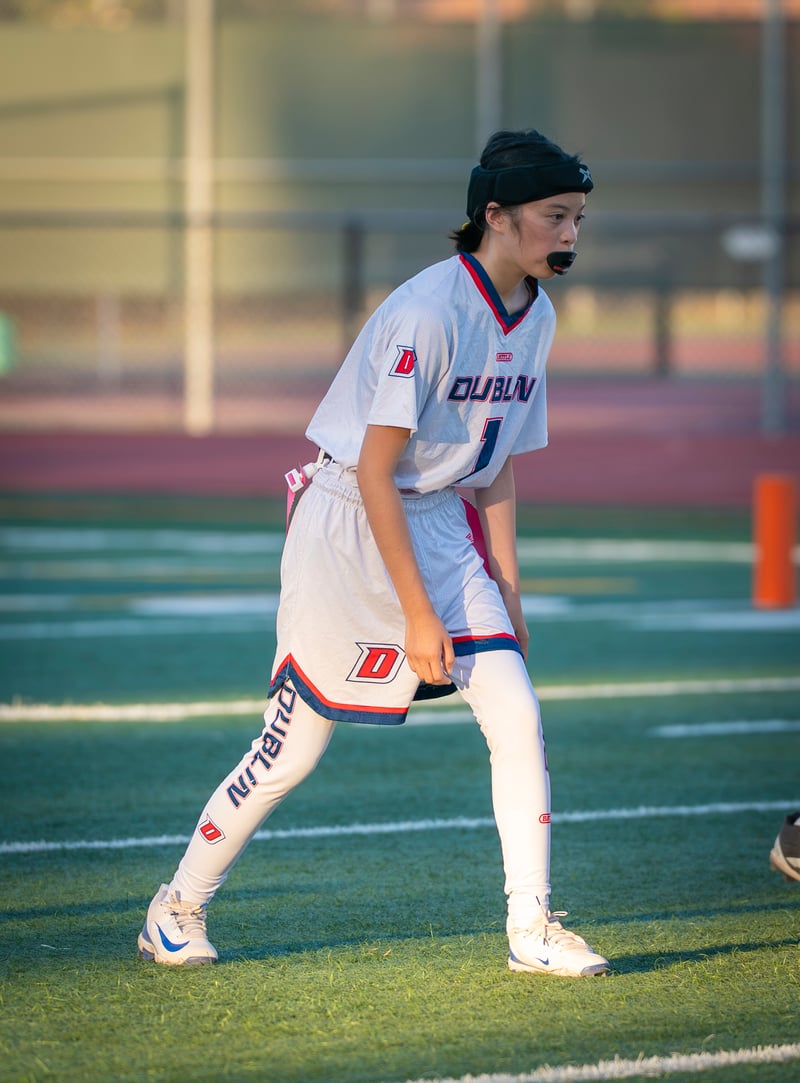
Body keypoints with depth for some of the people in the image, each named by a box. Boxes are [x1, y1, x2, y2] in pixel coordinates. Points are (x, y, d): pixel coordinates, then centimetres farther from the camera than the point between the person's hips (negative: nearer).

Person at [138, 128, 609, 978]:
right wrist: (418, 616, -24)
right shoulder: (426, 313, -23)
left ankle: (532, 929, -1)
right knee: (295, 747, -1)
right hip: (346, 525, -7)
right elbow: (375, 473, -23)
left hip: (439, 526, 7)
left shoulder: (536, 318, 3)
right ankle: (178, 907, 18)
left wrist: (505, 593, 8)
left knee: (518, 716, -7)